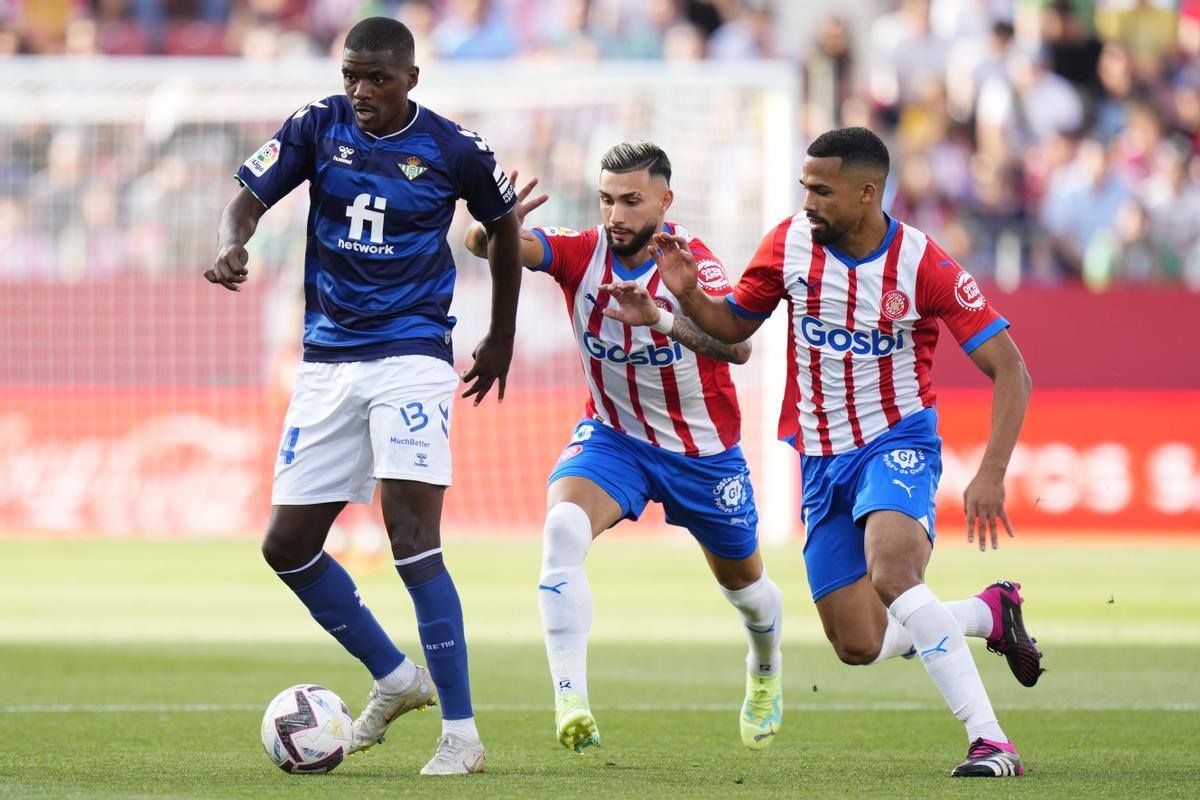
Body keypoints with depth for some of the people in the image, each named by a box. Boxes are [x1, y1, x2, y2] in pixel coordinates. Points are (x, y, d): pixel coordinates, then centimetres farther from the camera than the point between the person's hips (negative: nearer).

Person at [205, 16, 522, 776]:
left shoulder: (453, 149, -5)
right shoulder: (318, 127, 0)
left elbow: (504, 225, 11)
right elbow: (249, 199, -4)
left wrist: (502, 340, 18)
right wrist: (231, 248, -28)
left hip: (411, 356, -4)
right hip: (328, 361, 5)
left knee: (413, 536, -18)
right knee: (287, 543, 3)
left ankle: (461, 733, -13)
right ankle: (396, 677, 24)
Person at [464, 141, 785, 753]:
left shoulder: (690, 260, -24)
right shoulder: (581, 253, -16)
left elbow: (737, 346, -41)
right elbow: (487, 244, -31)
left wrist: (660, 318, -56)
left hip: (702, 449, -1)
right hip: (613, 436, 1)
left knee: (741, 580, 19)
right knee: (562, 527, -31)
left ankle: (765, 672, 56)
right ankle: (571, 702, -36)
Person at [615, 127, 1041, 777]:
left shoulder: (923, 266, -15)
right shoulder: (790, 243, -3)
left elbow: (1009, 370, -13)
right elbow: (733, 324, 13)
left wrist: (990, 475, -24)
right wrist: (686, 295, -10)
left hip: (897, 443, -5)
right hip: (822, 459, 5)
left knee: (891, 571, -35)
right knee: (859, 646, 3)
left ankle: (990, 742, -33)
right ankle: (990, 611, 32)